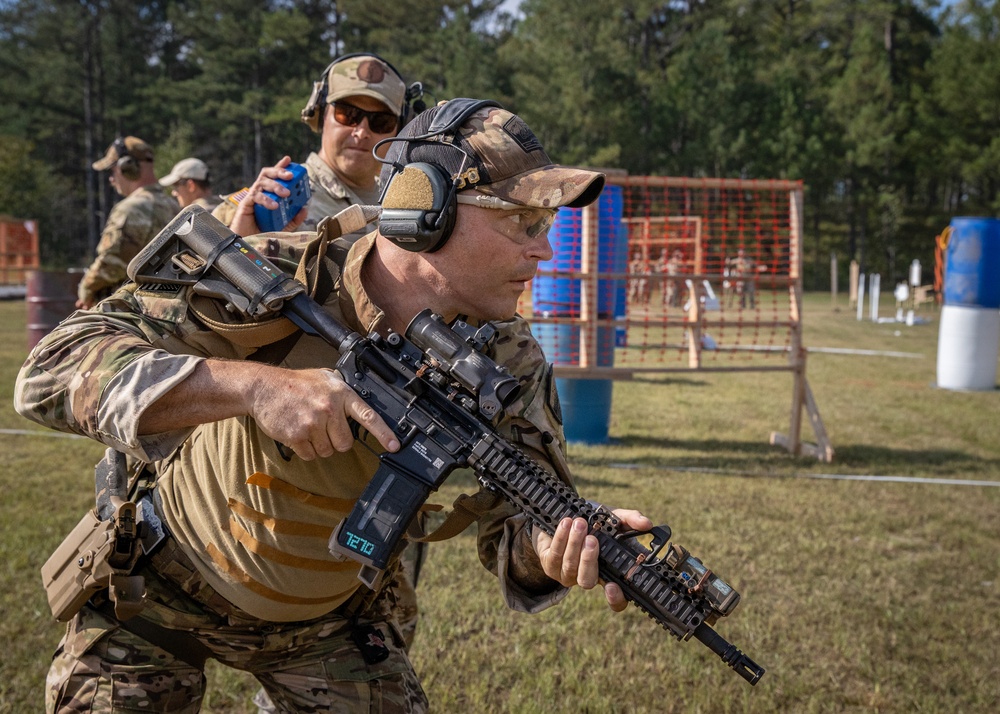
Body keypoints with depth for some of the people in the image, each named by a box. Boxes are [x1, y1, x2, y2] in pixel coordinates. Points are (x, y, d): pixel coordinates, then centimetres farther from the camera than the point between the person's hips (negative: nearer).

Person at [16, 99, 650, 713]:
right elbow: (51, 371, -35)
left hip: (329, 612, 3)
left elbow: (516, 518, -16)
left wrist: (559, 550, -41)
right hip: (160, 583, -2)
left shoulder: (510, 362, -18)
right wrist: (252, 383, -50)